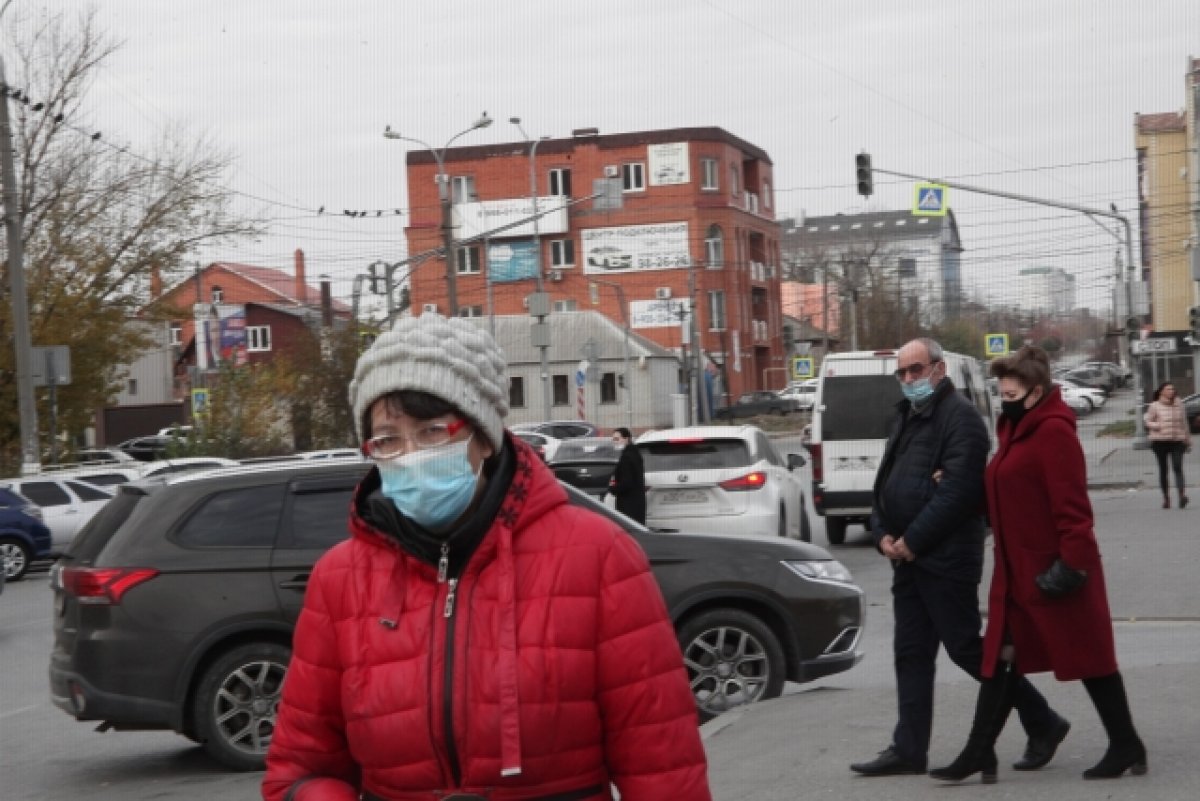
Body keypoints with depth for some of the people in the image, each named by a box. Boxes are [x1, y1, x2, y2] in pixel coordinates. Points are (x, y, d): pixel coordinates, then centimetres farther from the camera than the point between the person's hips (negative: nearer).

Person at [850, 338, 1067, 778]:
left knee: (966, 647, -5)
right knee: (911, 653, 9)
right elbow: (885, 482, 19)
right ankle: (909, 749, 14)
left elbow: (957, 490, -20)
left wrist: (913, 540, -17)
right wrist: (883, 534, 2)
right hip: (908, 556, 9)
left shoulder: (960, 416, -11)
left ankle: (1042, 722, 8)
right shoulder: (907, 417, 18)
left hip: (946, 556, -9)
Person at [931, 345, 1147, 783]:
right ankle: (979, 753, 9)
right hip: (1018, 570, 10)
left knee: (1087, 656, 2)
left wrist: (1071, 561, -24)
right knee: (1001, 658, 7)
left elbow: (1071, 503, -21)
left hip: (1052, 570, -10)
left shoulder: (1053, 431, -15)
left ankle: (1126, 746, 15)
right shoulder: (1018, 430, 14)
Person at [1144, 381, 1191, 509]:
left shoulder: (1179, 405, 7)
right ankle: (1166, 497, 15)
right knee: (1163, 470, 7)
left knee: (1178, 468, -14)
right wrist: (1158, 426, -16)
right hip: (1160, 441, 0)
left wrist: (1188, 440, 15)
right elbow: (1148, 421, 4)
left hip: (1177, 441, 0)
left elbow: (1184, 423, 13)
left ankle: (1182, 495, -25)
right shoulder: (1155, 406, 0)